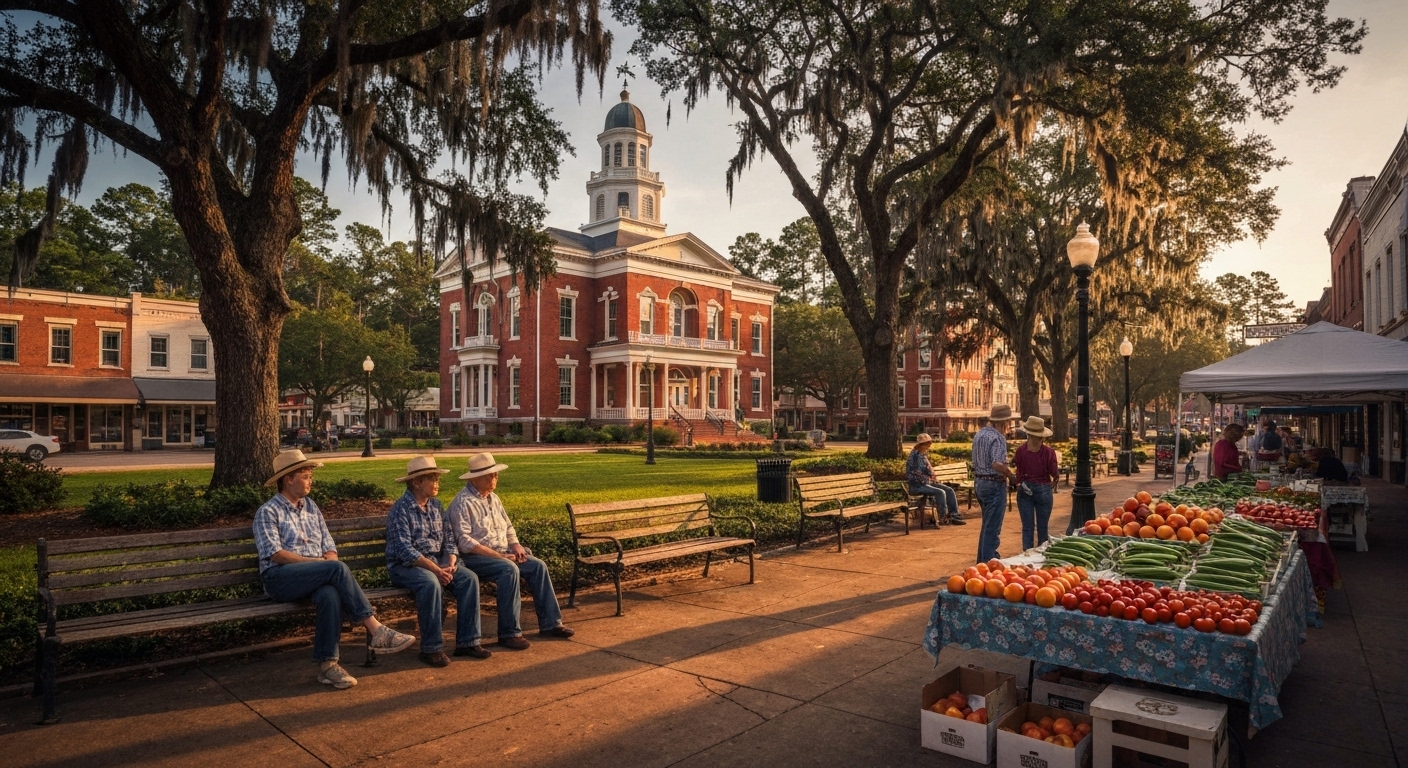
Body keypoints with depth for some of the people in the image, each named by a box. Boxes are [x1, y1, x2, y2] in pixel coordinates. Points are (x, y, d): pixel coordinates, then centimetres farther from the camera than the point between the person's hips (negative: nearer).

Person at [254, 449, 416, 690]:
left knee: (330, 594, -33)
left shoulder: (311, 507, 19)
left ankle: (327, 664, -29)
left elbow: (330, 548, 15)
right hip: (280, 579, -4)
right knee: (338, 569, -32)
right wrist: (318, 562, -17)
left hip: (316, 577, 5)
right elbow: (275, 554, -12)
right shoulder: (268, 512, 1)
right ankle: (374, 629, -32)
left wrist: (328, 562, -8)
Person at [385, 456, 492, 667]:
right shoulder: (400, 509, -12)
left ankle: (467, 641, -13)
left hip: (437, 561, 6)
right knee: (431, 583, -36)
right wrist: (435, 569, -27)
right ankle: (431, 648, -24)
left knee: (469, 578, -18)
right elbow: (405, 549, -20)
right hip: (405, 565, -6)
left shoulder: (436, 505, 10)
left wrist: (450, 563, -12)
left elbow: (449, 538, 8)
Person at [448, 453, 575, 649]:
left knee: (538, 566, -8)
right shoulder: (463, 502, -14)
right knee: (509, 569, -33)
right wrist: (497, 555, -24)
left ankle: (550, 623, -2)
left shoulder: (493, 498, 12)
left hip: (502, 553, 8)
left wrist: (515, 544, -3)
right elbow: (464, 541, -23)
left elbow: (508, 527, 19)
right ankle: (509, 633, -25)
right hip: (475, 557, -8)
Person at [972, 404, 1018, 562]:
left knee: (987, 525, 21)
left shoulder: (978, 434, 10)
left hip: (979, 482, 9)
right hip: (994, 484, -9)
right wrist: (1012, 477, -16)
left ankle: (982, 560, 30)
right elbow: (997, 464, -30)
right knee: (992, 527, -2)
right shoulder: (998, 437, -18)